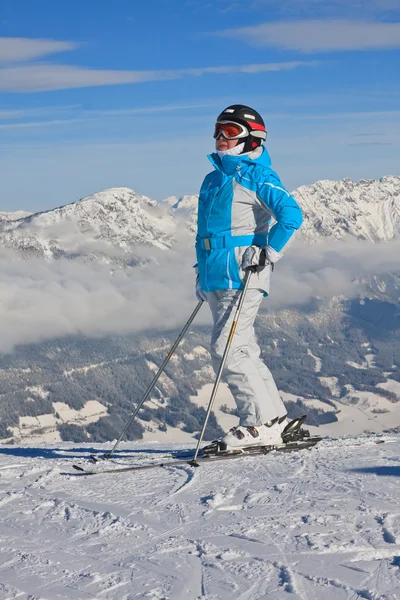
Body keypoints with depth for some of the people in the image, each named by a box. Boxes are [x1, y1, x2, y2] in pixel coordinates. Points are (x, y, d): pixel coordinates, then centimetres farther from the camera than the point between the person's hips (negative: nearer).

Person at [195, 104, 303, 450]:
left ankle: (264, 422, -7)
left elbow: (291, 215, -16)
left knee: (227, 352, -13)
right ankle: (272, 420, 15)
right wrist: (202, 274, 23)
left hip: (243, 278, -9)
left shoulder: (257, 176, -6)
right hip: (217, 279, 9)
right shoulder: (213, 179, 19)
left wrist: (269, 254, -17)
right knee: (243, 352, 9)